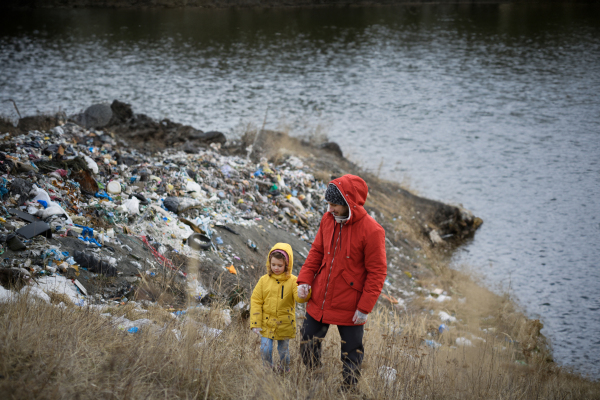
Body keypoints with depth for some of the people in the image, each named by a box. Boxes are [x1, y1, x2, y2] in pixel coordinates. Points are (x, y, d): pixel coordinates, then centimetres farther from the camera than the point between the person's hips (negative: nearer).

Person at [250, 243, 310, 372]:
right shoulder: (264, 280, 0)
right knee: (265, 351, -2)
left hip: (284, 326, -1)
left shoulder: (292, 281, -6)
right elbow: (256, 301, 0)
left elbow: (298, 297, -20)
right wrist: (255, 324, -7)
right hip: (266, 324, 1)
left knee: (284, 351, 12)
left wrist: (303, 295, -47)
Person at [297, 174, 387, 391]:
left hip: (349, 307, -5)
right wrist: (305, 279, -1)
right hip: (319, 300, 6)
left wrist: (365, 307, -15)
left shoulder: (371, 231, -19)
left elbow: (377, 272, -14)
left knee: (351, 353, 8)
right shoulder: (328, 220, -1)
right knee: (308, 345, 14)